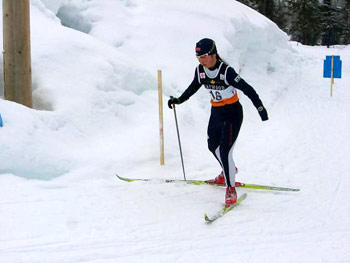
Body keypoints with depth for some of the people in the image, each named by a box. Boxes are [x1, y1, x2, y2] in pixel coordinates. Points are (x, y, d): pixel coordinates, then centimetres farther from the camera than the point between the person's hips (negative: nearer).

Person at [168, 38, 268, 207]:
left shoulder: (226, 71, -25)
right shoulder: (200, 70, -6)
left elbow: (247, 89, -24)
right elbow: (193, 88, 14)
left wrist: (260, 108, -29)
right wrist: (179, 100, 12)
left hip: (232, 113, -7)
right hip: (216, 112, 7)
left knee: (224, 151, -15)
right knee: (213, 146, 21)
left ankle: (231, 190, -4)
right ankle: (229, 171, 48)